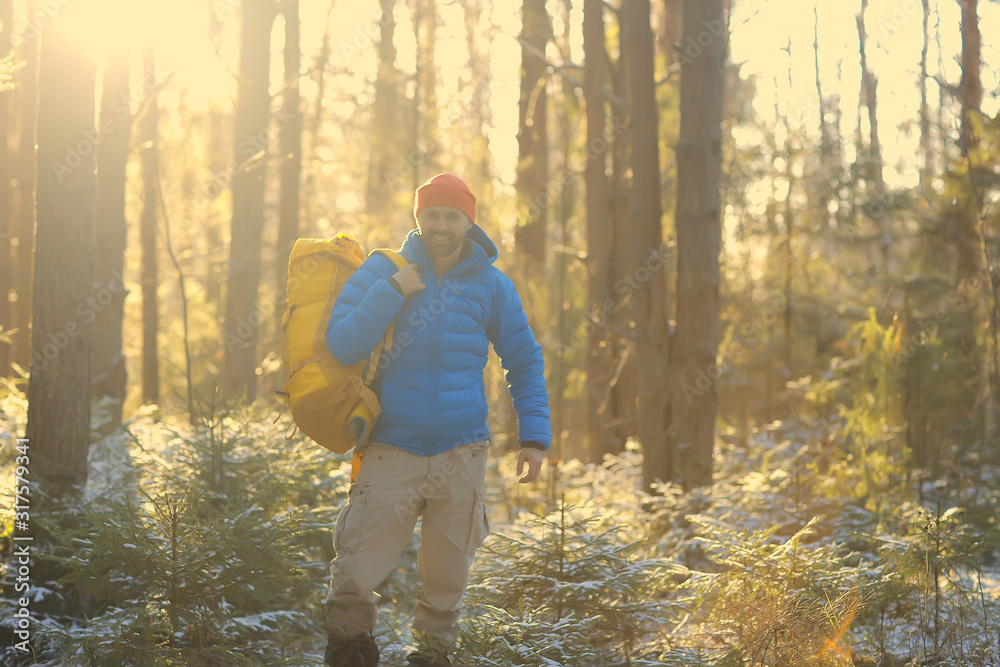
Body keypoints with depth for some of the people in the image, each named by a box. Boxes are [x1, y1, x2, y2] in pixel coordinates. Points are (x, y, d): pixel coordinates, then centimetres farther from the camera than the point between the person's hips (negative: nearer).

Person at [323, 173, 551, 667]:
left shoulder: (492, 286, 5)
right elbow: (342, 347, -8)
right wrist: (393, 292, -16)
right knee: (356, 571, -7)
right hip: (391, 453, -1)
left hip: (461, 456, 1)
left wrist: (534, 435, 4)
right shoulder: (381, 271, 1)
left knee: (447, 574, 8)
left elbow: (525, 365, 13)